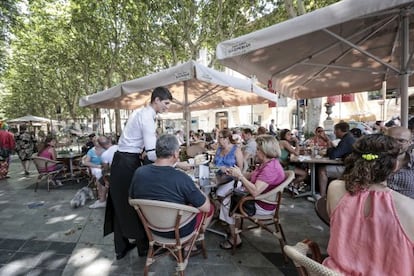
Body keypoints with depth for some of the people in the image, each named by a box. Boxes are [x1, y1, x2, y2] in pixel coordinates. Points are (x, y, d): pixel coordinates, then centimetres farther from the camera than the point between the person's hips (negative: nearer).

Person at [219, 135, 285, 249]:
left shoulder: (270, 168, -30)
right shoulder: (267, 164, 3)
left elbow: (255, 191, -37)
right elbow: (250, 175, 9)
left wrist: (239, 176, -27)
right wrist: (234, 173, -5)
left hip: (262, 206, -10)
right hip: (257, 199, 10)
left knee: (226, 203, -1)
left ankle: (235, 239, 13)